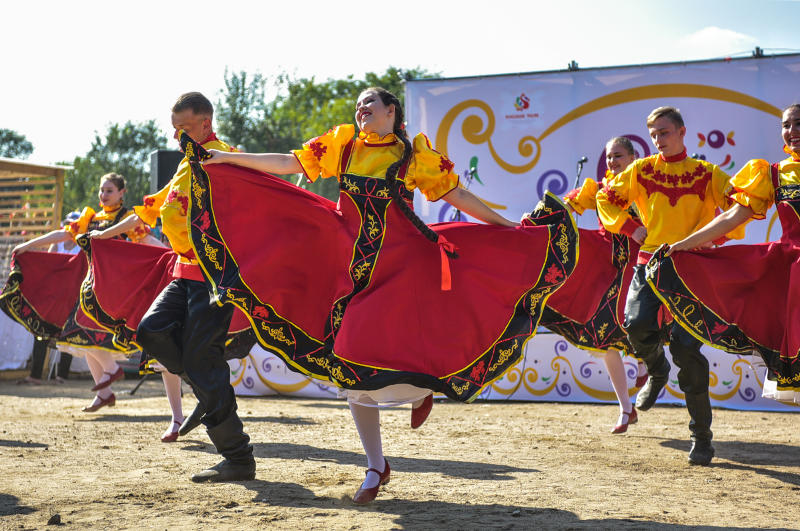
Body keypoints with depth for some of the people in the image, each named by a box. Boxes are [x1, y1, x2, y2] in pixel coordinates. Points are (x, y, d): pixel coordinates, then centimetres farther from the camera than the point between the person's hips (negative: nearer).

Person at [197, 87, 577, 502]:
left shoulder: (415, 154, 2)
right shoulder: (342, 145, 9)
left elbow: (457, 196, 4)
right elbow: (288, 164, 10)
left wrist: (512, 228, 1)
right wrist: (224, 159, 7)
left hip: (400, 265, -3)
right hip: (352, 263, 4)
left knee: (383, 355, -18)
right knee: (353, 371, 2)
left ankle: (421, 387, 21)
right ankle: (376, 468, 15)